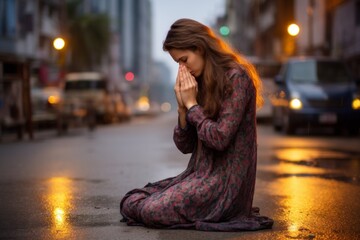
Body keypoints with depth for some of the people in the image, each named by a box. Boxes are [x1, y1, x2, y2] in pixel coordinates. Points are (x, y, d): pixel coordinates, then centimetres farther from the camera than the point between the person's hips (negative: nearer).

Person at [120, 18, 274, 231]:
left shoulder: (236, 77, -13)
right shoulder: (200, 82, 11)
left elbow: (220, 138, -21)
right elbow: (185, 146, 9)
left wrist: (191, 104, -11)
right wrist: (182, 106, -6)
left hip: (225, 183, -8)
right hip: (200, 174, 8)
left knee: (151, 210, -18)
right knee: (130, 202, 0)